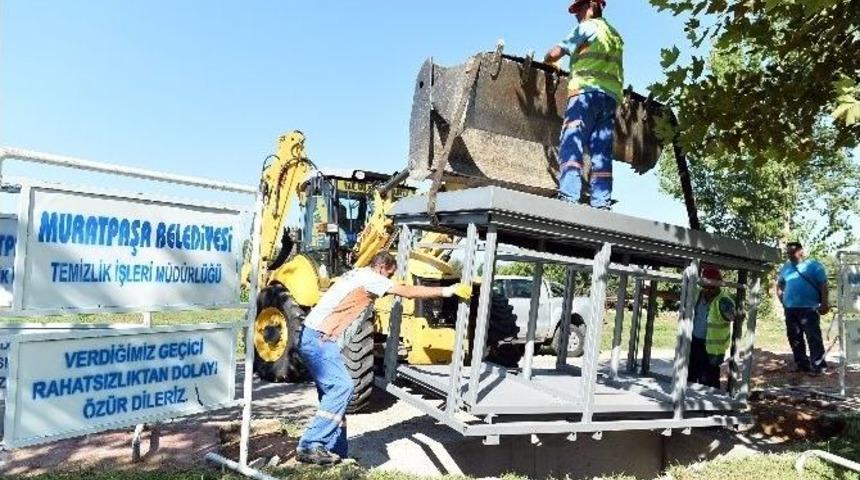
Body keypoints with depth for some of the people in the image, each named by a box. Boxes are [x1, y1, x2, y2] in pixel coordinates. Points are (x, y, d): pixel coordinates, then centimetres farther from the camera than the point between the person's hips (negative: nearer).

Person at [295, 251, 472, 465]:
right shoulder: (368, 277, -11)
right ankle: (309, 446, -13)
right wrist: (448, 290, -9)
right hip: (318, 338, -10)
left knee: (333, 390, 9)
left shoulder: (359, 275, 17)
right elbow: (408, 292, -13)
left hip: (314, 337, 10)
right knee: (342, 386, -16)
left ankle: (332, 450, 13)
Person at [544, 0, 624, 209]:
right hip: (611, 96, 7)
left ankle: (568, 197, -30)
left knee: (571, 145, -15)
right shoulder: (615, 35, 31)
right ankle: (601, 204, -11)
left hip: (587, 91, -7)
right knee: (602, 152, -2)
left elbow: (556, 53, 1)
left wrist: (547, 61, 21)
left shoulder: (588, 26, 8)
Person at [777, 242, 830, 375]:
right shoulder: (785, 268, 13)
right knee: (794, 338, 10)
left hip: (809, 308, -6)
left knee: (813, 337, -7)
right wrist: (782, 299, 12)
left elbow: (823, 285, -5)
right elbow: (779, 284, 24)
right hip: (790, 309, 6)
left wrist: (825, 303, -12)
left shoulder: (813, 265, -2)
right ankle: (801, 364, 20)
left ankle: (817, 366, -4)